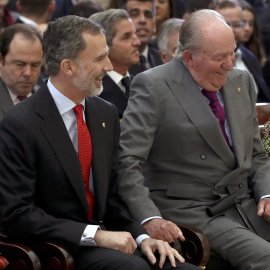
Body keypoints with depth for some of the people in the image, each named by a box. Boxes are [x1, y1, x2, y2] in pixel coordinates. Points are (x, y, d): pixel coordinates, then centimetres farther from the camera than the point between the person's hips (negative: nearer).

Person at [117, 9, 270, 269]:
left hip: (248, 206, 7)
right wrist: (149, 218, -24)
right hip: (194, 214, -6)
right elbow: (126, 162, -13)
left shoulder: (241, 81, 12)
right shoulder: (153, 86, -9)